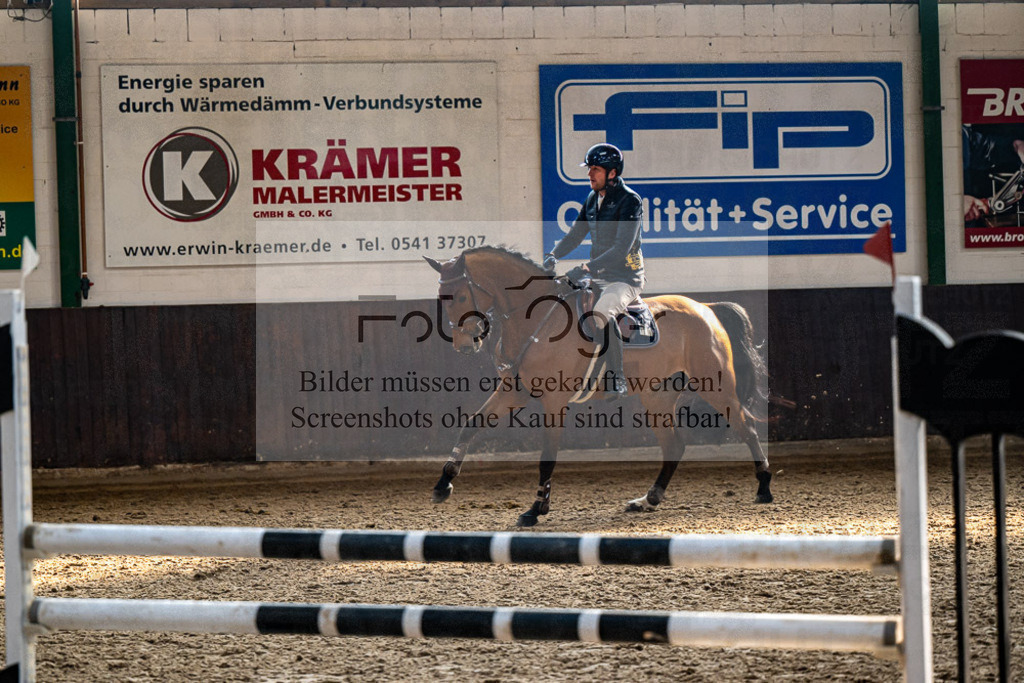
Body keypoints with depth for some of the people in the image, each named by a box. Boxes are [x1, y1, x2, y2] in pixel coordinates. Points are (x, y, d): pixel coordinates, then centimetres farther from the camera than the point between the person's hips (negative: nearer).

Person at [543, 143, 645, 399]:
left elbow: (621, 249, -23)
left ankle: (617, 380, -27)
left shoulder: (630, 200, -14)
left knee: (601, 313, -35)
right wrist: (553, 256, -4)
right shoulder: (593, 199, 12)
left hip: (626, 277, -9)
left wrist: (586, 268, -31)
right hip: (597, 276, 9)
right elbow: (575, 234, 17)